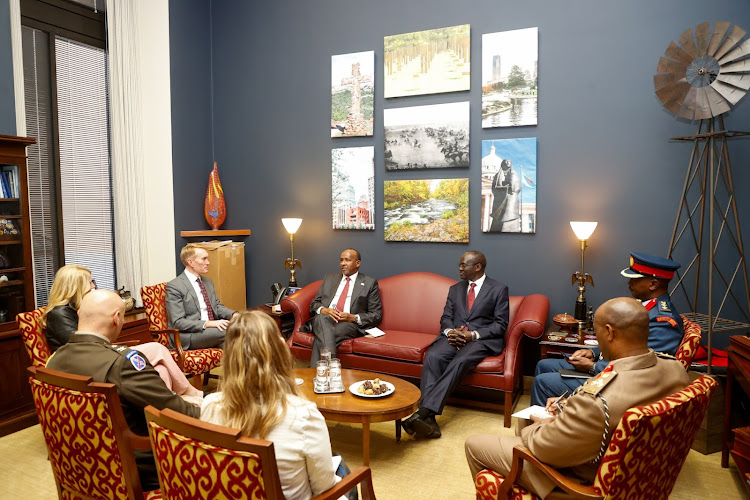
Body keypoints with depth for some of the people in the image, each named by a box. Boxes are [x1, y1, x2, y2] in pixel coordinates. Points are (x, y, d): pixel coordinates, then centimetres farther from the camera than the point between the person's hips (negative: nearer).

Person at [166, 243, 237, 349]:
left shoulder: (208, 282, 19)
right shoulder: (174, 286, -7)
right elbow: (178, 322, -13)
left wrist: (234, 315, -1)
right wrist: (208, 324, -24)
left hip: (212, 329, 7)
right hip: (188, 335, -7)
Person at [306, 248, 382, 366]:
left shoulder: (369, 283, 13)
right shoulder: (330, 277, 24)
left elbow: (377, 314, 7)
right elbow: (314, 303, 19)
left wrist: (354, 317, -11)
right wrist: (323, 310, -6)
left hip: (350, 324, -3)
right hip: (323, 320, 3)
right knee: (322, 318, -36)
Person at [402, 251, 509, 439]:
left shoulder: (499, 289, 7)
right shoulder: (455, 289, 22)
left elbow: (501, 325, 0)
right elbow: (446, 317, 16)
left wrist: (473, 335, -15)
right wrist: (450, 331, -9)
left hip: (482, 339, -4)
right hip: (454, 336, 4)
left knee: (460, 361, -35)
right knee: (432, 356, -29)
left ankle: (424, 411, -43)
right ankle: (428, 417, -37)